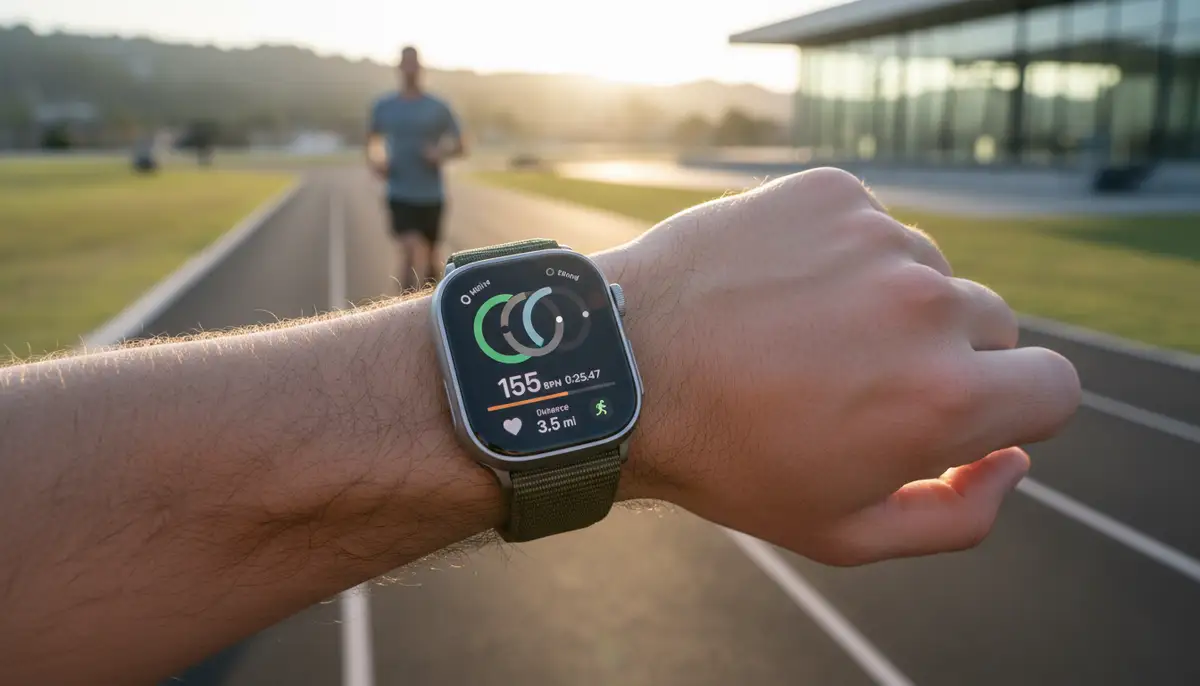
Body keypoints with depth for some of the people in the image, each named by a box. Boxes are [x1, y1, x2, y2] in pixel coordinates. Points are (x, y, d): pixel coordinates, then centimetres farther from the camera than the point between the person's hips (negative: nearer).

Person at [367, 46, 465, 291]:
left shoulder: (438, 109, 0)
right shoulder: (383, 107, 4)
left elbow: (460, 147, 5)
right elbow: (372, 141, 18)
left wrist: (442, 154, -17)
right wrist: (375, 163, -3)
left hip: (431, 196, 1)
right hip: (399, 195, -1)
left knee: (429, 256, 14)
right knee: (411, 250, -20)